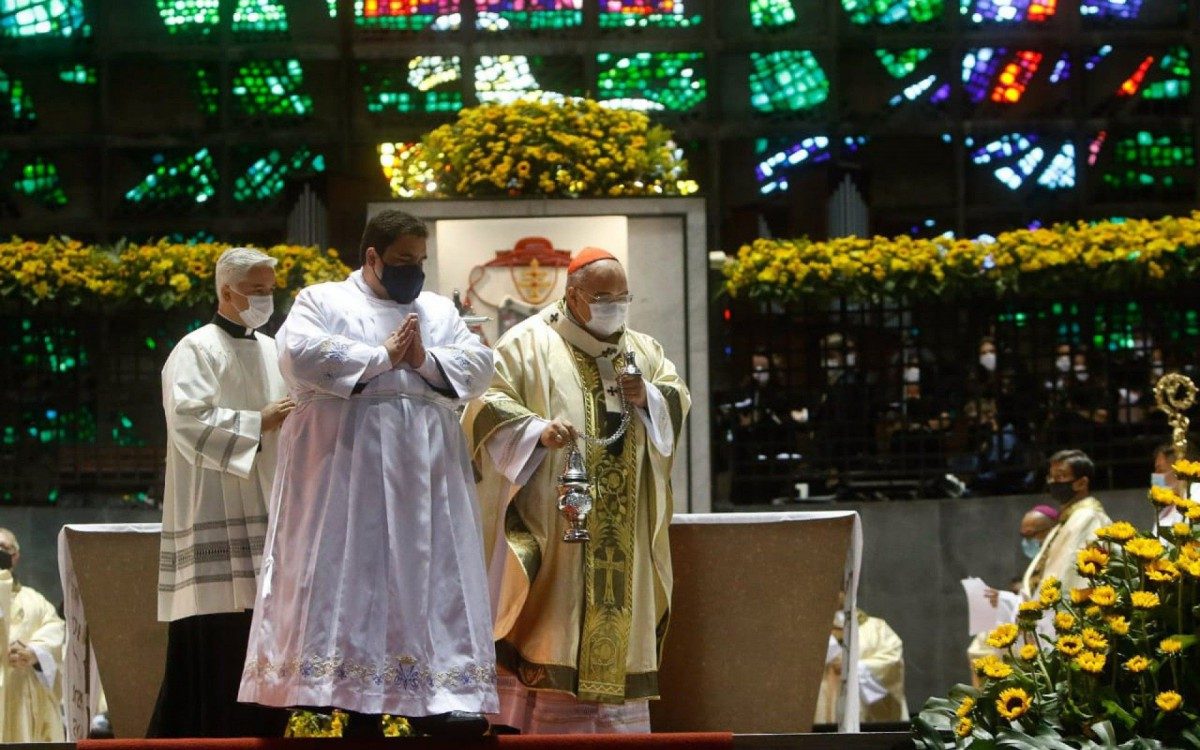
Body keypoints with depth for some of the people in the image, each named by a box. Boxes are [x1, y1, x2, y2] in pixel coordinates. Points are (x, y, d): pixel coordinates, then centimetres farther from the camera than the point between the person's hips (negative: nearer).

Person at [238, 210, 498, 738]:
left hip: (425, 471, 4)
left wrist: (426, 360, -9)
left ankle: (434, 696, -6)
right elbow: (299, 355, -12)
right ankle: (358, 704, -7)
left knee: (434, 577, -4)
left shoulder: (439, 310, 19)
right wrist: (383, 356, -9)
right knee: (349, 576, -7)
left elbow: (479, 366, 8)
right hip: (345, 466, -4)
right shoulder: (323, 301, 7)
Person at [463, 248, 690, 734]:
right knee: (552, 623, -11)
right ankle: (535, 719, -11)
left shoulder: (643, 350, 18)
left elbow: (679, 400, 13)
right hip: (552, 525, -5)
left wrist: (649, 397, -9)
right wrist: (537, 428, -24)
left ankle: (616, 723, 8)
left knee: (618, 619, 4)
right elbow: (489, 405, -7)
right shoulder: (530, 344, 1)